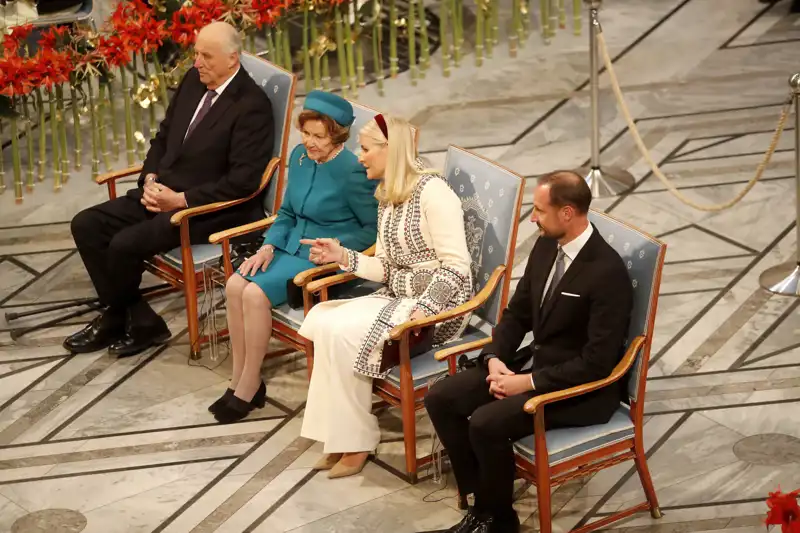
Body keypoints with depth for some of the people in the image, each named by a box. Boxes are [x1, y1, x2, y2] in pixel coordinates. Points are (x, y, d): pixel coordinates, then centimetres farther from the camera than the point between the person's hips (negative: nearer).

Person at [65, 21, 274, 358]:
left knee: (125, 244, -24)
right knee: (86, 226, -4)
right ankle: (135, 318, 0)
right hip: (163, 192, 9)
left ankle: (118, 317, 6)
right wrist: (150, 179, -1)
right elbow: (163, 137, 18)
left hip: (208, 208, -9)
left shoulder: (252, 106, -16)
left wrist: (180, 200, -20)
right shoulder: (193, 81, 8)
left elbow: (242, 182, -20)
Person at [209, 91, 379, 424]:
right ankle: (239, 380, -8)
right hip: (290, 248, 7)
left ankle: (249, 387, -10)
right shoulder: (300, 157, 6)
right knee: (235, 286, -18)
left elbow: (374, 229, -10)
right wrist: (268, 246, 0)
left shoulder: (352, 172, -16)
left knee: (255, 293, -25)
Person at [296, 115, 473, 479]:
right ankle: (340, 438, -7)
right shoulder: (386, 198, 12)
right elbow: (386, 269, 12)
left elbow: (457, 267, -19)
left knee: (341, 332, -23)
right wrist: (342, 255, -2)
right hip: (397, 297, 8)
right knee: (322, 321, -12)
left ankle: (357, 442, -9)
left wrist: (423, 310, -29)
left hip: (436, 304, -8)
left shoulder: (432, 191, -15)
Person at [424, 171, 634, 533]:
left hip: (580, 386, -9)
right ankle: (483, 501, 5)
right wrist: (494, 359, -6)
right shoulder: (545, 247, 1)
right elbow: (517, 314, 12)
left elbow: (597, 362, -24)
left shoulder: (608, 273, -24)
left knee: (486, 422, -27)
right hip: (534, 361, 9)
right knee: (441, 398, -4)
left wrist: (529, 382, -21)